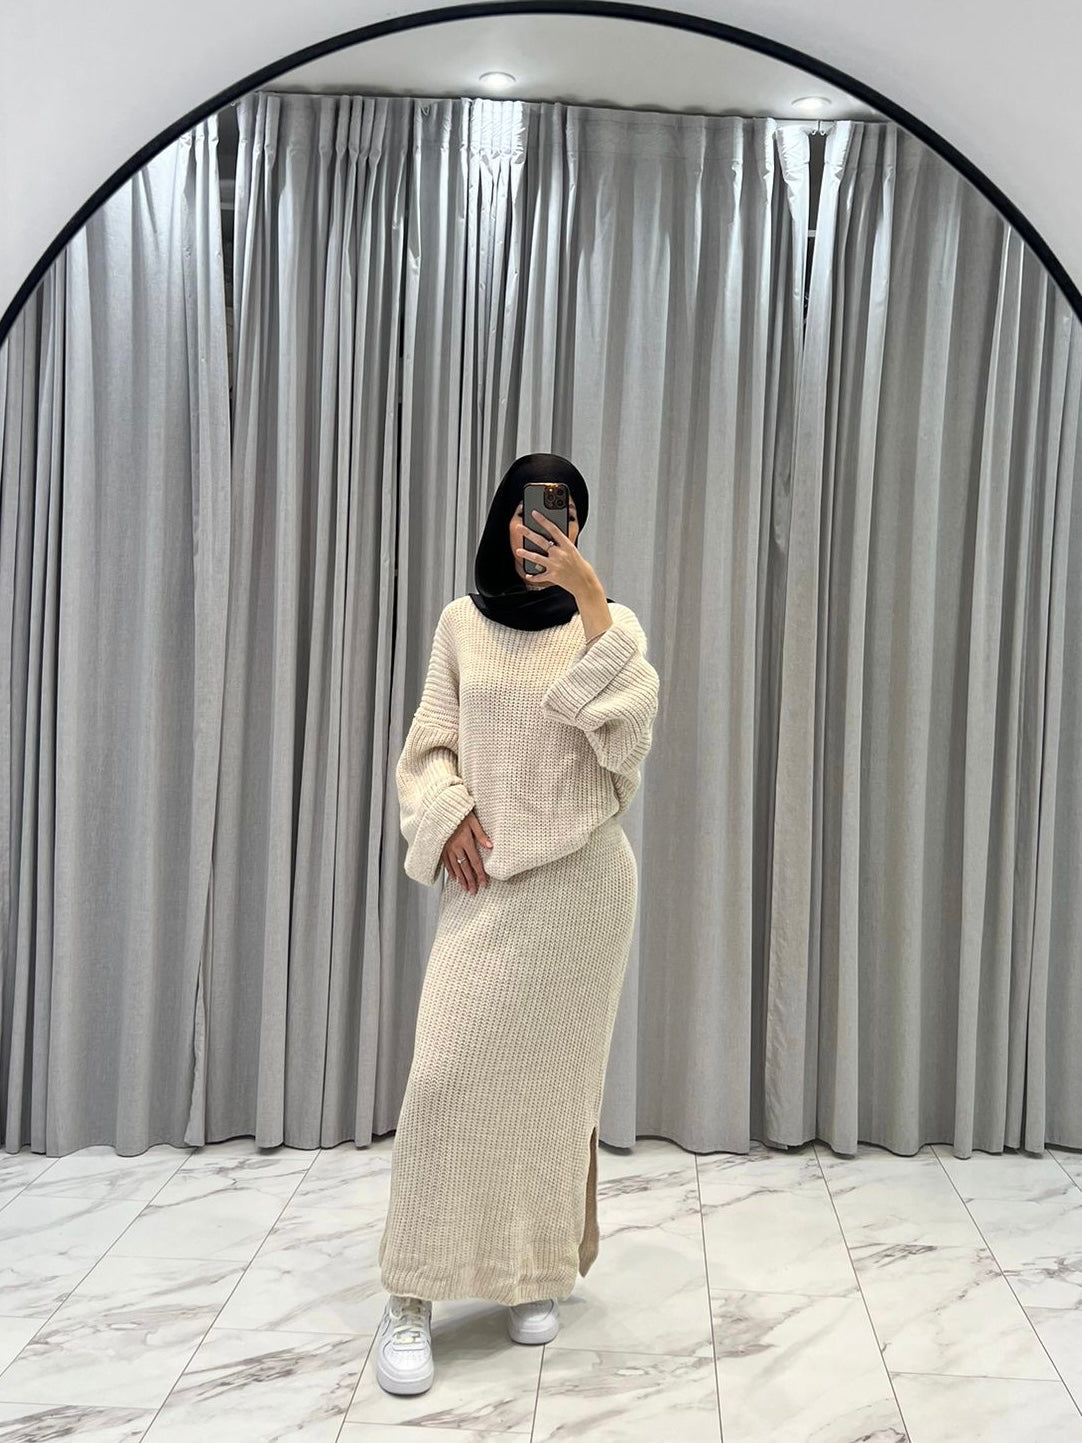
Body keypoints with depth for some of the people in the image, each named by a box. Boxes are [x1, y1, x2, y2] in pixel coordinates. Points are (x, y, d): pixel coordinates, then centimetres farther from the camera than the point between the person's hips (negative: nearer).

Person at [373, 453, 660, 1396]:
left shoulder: (609, 622, 4)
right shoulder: (463, 622, 9)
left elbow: (629, 718, -16)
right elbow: (430, 746, 10)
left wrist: (589, 593, -20)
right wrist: (449, 814, -10)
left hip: (581, 877, -1)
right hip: (483, 880, 1)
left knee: (556, 1071, 5)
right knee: (447, 1070, -6)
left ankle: (540, 1271, 22)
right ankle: (411, 1296, 5)